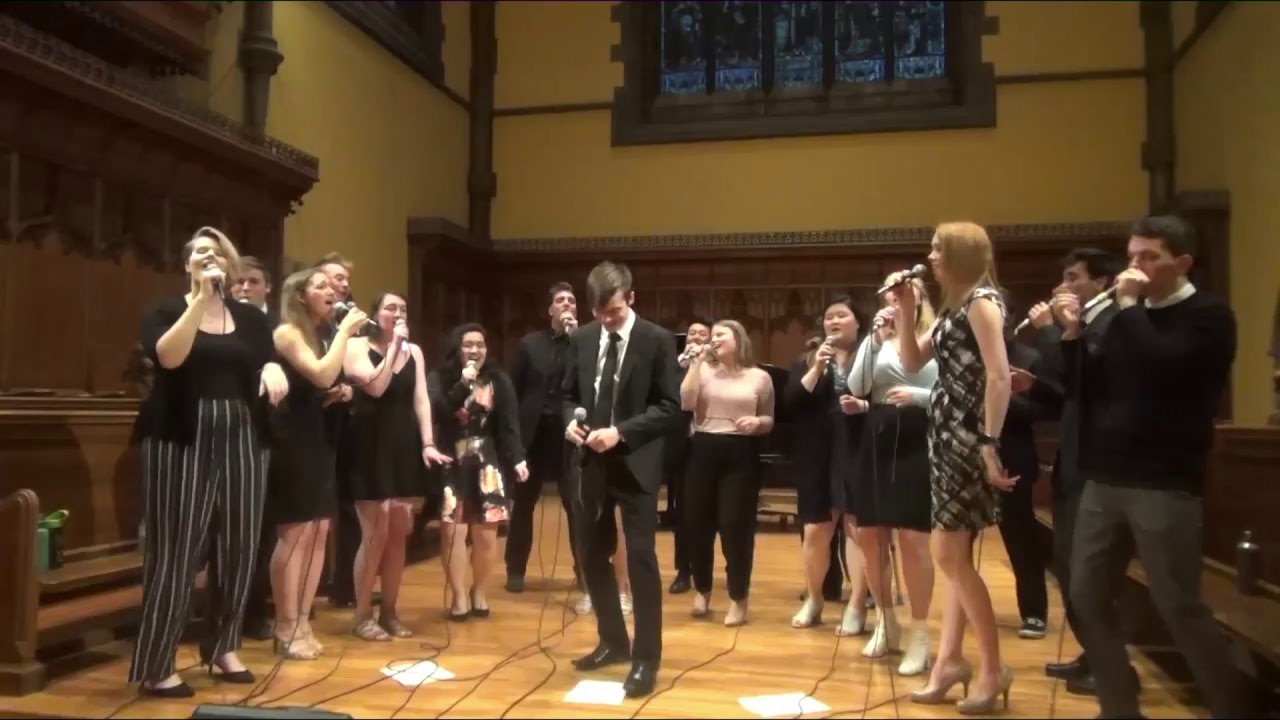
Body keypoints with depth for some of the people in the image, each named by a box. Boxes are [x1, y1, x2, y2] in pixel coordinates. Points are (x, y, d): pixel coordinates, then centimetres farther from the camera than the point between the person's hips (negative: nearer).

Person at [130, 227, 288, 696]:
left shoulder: (250, 318, 13)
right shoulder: (166, 310, 3)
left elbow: (269, 361, 8)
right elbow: (168, 356, -16)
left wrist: (272, 370, -15)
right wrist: (201, 297, -17)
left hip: (241, 438, 4)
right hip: (181, 439, -4)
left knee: (239, 546, 6)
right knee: (177, 550, -5)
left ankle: (222, 647, 22)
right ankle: (155, 666, 4)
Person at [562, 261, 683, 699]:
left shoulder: (658, 341, -8)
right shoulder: (582, 339, 5)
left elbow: (670, 408, -11)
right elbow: (569, 394, 15)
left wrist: (621, 432, -22)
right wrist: (571, 420, -7)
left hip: (635, 462, -5)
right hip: (592, 461, 5)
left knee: (640, 557, -4)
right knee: (592, 554, 13)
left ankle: (646, 658, 9)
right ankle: (613, 641, 32)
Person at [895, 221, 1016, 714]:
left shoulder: (982, 301, -12)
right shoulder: (953, 307, 16)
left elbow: (1000, 378, -20)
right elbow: (912, 363, 16)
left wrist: (991, 445, -24)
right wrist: (906, 311, 6)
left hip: (969, 438, -9)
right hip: (947, 436, 9)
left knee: (948, 554, -6)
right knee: (957, 555, 11)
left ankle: (993, 669, 4)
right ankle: (949, 660, 18)